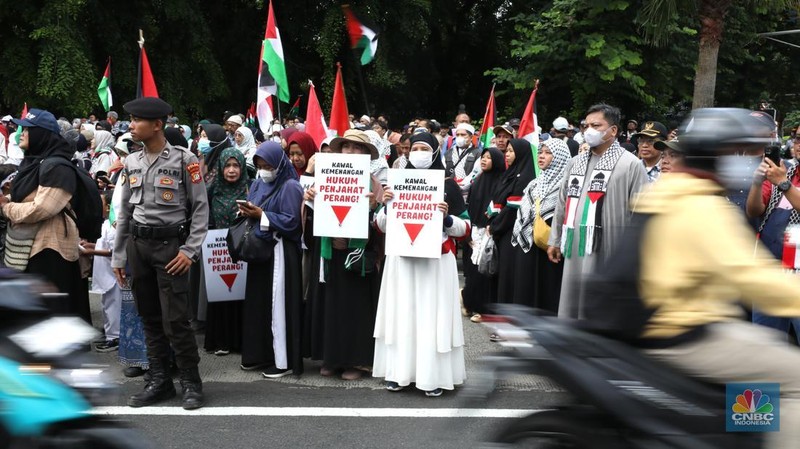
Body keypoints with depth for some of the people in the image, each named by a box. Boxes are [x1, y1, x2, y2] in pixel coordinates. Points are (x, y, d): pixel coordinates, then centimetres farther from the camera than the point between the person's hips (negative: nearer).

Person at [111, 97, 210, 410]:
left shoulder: (184, 160, -7)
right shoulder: (132, 163, 9)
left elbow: (201, 207, -7)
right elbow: (124, 212, 14)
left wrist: (190, 251, -13)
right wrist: (118, 256, 12)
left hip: (170, 245, -5)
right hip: (138, 245, 6)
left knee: (175, 319, -7)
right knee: (149, 318, 11)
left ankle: (191, 383, 6)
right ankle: (159, 381, 20)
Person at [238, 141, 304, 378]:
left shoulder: (290, 187, -9)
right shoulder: (257, 184, 14)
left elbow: (291, 221, -16)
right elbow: (251, 213, 16)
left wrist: (261, 215, -16)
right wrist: (247, 213, -6)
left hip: (280, 250, -8)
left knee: (278, 304, -5)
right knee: (257, 302, 10)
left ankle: (283, 361, 1)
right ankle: (260, 354, 20)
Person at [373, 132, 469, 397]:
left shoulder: (448, 185, 0)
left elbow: (465, 229, 1)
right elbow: (382, 227, 11)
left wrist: (446, 217, -17)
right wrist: (385, 205, -7)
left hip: (436, 261, -3)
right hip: (401, 259, 3)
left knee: (432, 315, -2)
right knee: (401, 314, 4)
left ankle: (433, 375, 3)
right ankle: (399, 371, 11)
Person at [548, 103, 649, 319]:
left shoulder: (630, 164, -5)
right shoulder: (575, 163, 15)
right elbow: (563, 204, 20)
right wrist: (555, 240, 19)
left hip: (609, 254, -6)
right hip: (577, 252, 6)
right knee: (573, 305, 11)